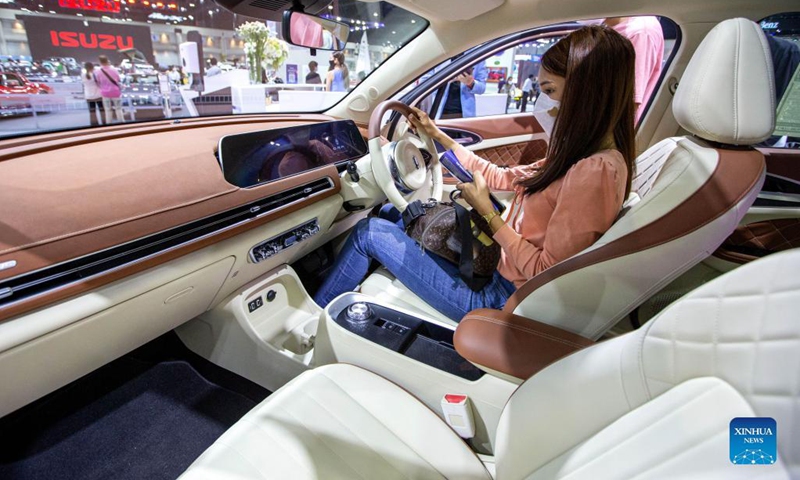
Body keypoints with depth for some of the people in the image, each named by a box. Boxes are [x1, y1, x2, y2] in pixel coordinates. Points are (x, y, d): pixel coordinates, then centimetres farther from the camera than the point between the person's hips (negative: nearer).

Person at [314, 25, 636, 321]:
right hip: (497, 272, 9)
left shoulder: (596, 171, -24)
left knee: (369, 232, -5)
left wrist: (487, 212, -16)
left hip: (499, 302, -9)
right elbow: (501, 178, 12)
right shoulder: (580, 157, 6)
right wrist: (436, 134, 14)